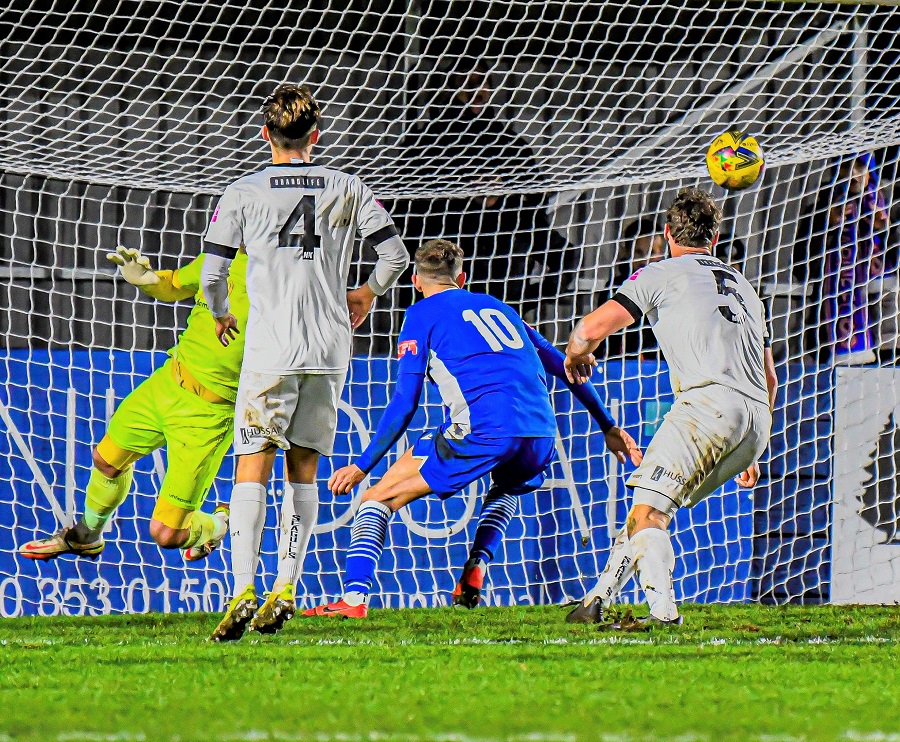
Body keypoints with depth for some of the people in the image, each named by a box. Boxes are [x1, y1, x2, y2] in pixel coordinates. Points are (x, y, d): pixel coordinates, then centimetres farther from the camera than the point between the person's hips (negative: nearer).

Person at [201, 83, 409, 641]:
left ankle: (244, 589, -17)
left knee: (253, 468, -3)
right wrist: (368, 293, 24)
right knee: (304, 469, 13)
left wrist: (222, 316, 18)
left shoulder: (244, 194, -2)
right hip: (330, 349, 3)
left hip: (270, 349, -3)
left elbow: (212, 275, -3)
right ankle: (285, 589, 8)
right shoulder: (347, 190, 5)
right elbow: (396, 255, 4)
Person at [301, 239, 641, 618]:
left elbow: (404, 404, 6)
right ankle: (474, 573, 18)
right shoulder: (495, 306, 30)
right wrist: (609, 427, 40)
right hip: (541, 438, 5)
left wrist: (362, 466, 12)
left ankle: (355, 597, -14)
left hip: (481, 430, -5)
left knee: (380, 498, 3)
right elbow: (562, 365, 32)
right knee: (507, 487, 39)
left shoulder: (422, 313, 14)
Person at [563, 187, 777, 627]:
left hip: (710, 399, -7)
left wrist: (575, 355, 26)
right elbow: (770, 379, 34)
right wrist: (751, 453, 40)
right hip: (757, 419, 7)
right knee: (655, 505, 15)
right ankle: (598, 598, 12)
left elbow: (593, 327, 2)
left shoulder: (661, 274, 11)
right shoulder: (744, 286, 32)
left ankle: (663, 609, -35)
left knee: (648, 508, -14)